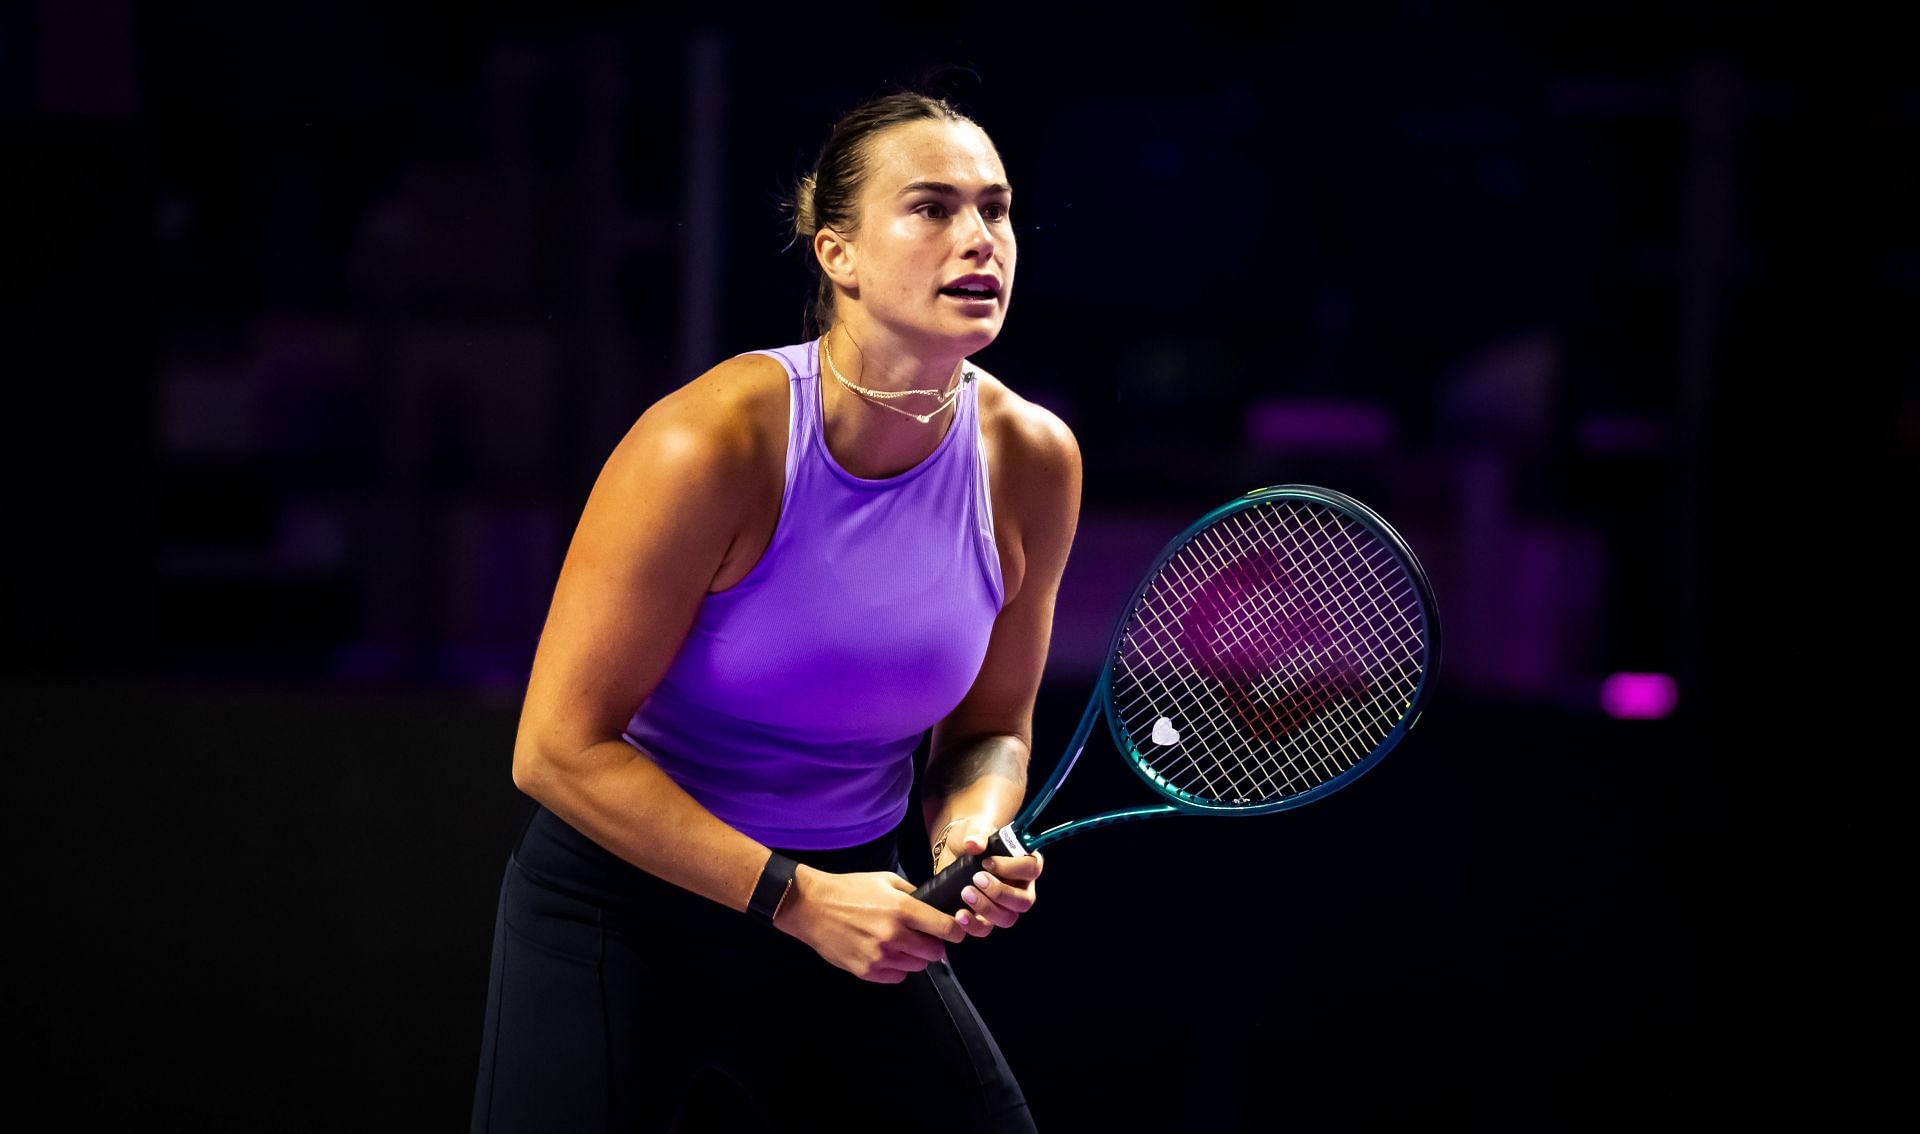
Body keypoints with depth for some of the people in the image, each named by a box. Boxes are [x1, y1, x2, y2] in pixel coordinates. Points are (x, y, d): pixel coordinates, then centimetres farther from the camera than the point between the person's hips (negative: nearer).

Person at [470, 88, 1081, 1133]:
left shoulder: (1032, 463, -8)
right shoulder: (712, 442, -23)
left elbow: (987, 730, 7)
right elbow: (560, 749, -19)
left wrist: (973, 835, -15)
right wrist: (797, 897, -21)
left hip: (847, 913, 4)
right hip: (622, 908, -4)